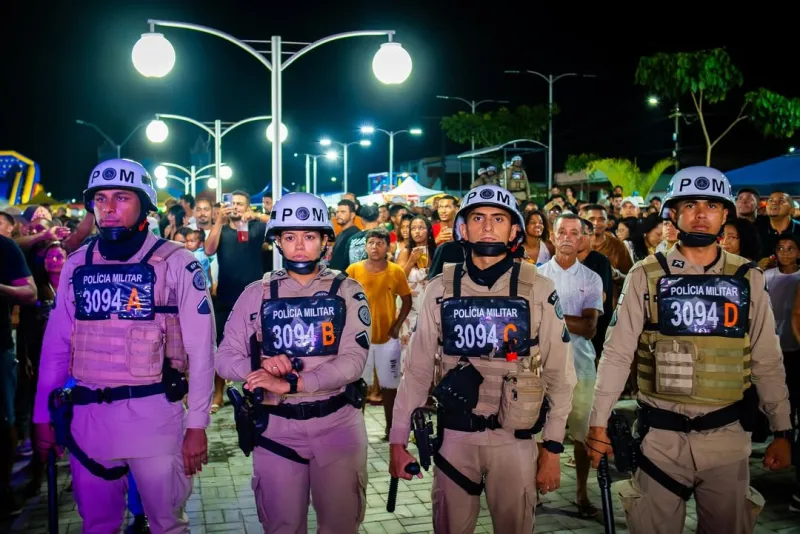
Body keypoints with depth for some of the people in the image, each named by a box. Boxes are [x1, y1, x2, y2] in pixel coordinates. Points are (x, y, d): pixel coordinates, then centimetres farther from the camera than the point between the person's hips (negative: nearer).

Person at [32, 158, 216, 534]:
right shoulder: (76, 265, 6)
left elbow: (200, 348, -7)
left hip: (154, 413, -3)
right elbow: (56, 345, 11)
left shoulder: (177, 263, -6)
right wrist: (42, 415, 9)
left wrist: (197, 424, -9)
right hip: (86, 414, 4)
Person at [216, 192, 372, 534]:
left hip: (338, 424, -1)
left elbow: (353, 360, -12)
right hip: (277, 426, 1)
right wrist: (261, 367, -19)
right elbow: (225, 358, 2)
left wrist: (289, 383, -22)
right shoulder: (257, 294, 3)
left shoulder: (347, 292, -1)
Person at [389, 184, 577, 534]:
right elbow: (417, 369, 3)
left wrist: (553, 448, -4)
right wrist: (398, 439, 1)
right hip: (453, 436, 1)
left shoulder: (538, 291, -5)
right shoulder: (441, 290, -1)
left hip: (514, 439, -1)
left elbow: (559, 374, -2)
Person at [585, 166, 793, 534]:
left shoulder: (748, 280, 3)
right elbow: (617, 354, -4)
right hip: (661, 434, -2)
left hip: (727, 435, 2)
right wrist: (598, 423, -9)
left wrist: (782, 431, 7)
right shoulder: (646, 276, -4)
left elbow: (767, 362, 7)